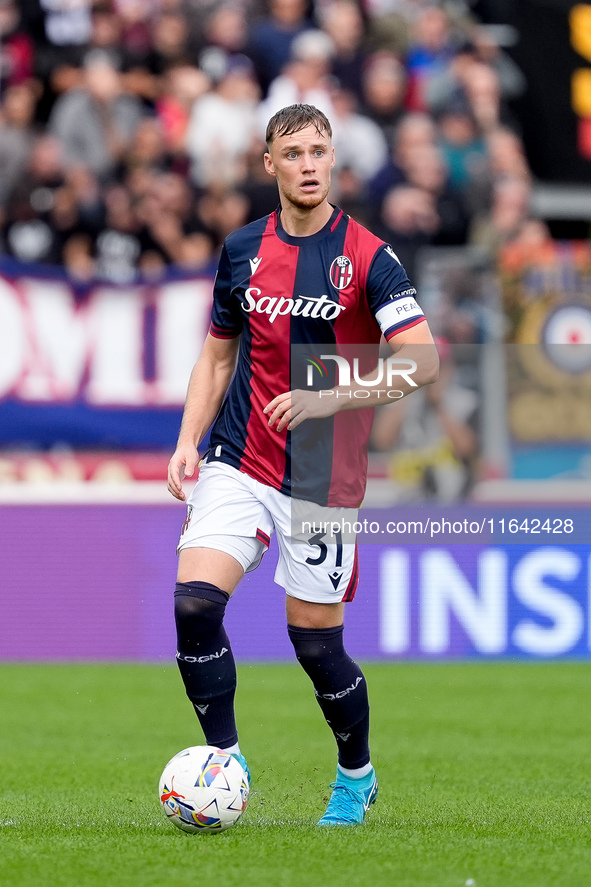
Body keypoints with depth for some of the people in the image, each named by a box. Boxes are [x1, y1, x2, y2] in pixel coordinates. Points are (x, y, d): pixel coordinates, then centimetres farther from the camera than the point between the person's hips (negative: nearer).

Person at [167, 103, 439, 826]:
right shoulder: (242, 250, 6)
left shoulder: (367, 257, -8)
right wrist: (188, 441, 4)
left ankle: (356, 776, 28)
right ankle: (225, 761, -5)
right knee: (194, 601, -18)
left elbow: (422, 360, -16)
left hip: (324, 478, -3)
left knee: (316, 643, 2)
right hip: (238, 464, 3)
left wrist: (326, 397, -25)